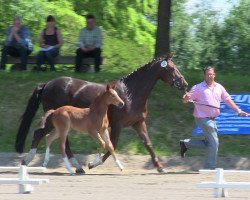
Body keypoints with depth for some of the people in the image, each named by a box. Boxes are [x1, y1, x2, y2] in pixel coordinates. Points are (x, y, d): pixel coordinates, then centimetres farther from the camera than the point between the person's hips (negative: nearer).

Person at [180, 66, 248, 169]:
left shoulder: (219, 88, 9)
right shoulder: (198, 88, -8)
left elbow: (227, 100, 16)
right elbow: (185, 99, -7)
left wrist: (238, 110, 11)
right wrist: (186, 98, -31)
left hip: (212, 119, 7)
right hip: (202, 118, -7)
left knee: (208, 143, 13)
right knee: (213, 142, -8)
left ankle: (185, 144, 25)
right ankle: (210, 167, 4)